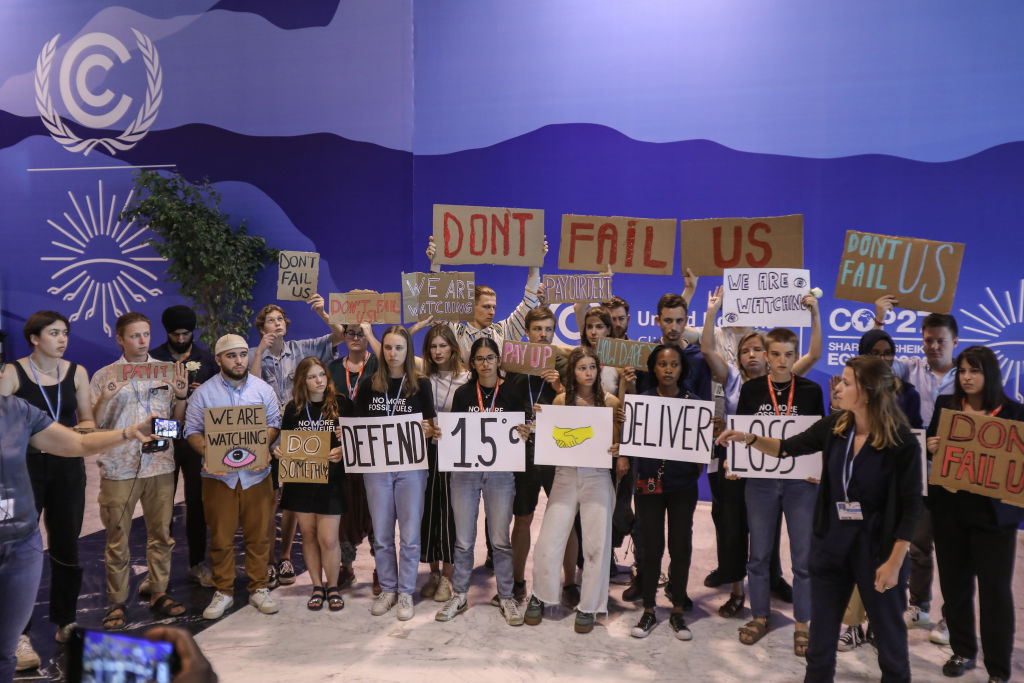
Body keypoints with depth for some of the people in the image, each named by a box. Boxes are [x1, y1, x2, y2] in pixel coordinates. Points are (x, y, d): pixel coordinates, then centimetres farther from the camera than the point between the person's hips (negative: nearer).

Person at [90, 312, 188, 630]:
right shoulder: (104, 376, 3)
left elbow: (177, 420, 10)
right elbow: (92, 424, 2)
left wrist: (181, 395, -8)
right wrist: (105, 399, -14)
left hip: (160, 464, 2)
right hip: (119, 467, -2)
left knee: (161, 533, 9)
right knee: (117, 539, 5)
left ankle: (158, 592, 22)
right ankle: (117, 602, 16)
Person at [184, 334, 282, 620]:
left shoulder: (263, 389, 5)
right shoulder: (204, 392, 2)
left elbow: (274, 424, 6)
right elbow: (192, 430, 1)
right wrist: (207, 453, -16)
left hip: (256, 473, 1)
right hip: (218, 475, -1)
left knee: (259, 534, 5)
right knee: (220, 537, 5)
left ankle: (259, 588, 19)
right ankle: (223, 592, 19)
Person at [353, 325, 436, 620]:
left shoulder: (420, 384, 1)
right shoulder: (369, 385, 6)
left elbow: (429, 425, 2)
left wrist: (427, 430, -19)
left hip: (411, 466, -2)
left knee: (409, 535, 2)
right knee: (381, 535, 9)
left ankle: (406, 592, 16)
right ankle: (387, 589, 24)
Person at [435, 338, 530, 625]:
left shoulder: (513, 391, 2)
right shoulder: (463, 393, 7)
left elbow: (524, 429, 4)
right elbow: (452, 431, 11)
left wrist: (525, 434, -18)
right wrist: (439, 434, -9)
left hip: (500, 470, -1)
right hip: (464, 470, 2)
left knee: (500, 539, 3)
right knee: (463, 539, 7)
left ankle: (506, 597, 18)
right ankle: (459, 596, 22)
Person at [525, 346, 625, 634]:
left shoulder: (610, 402, 3)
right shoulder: (561, 400, 5)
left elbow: (618, 443, 7)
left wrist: (619, 454, -14)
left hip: (597, 478, 0)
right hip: (566, 476, 1)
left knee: (597, 544, 1)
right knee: (548, 543, -2)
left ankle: (588, 607, 18)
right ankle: (539, 596, 22)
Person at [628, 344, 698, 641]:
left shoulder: (693, 402, 4)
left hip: (683, 485, 1)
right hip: (650, 482, -1)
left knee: (681, 548, 6)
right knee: (651, 548, 4)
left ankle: (677, 611, 23)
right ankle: (648, 611, 20)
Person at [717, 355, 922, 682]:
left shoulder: (902, 442, -19)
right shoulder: (835, 426, -6)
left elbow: (911, 506, -14)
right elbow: (789, 447, 8)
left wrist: (894, 562, -14)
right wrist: (748, 438, -7)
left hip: (876, 546, -4)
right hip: (830, 541, 4)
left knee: (887, 629, 15)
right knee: (822, 628, 17)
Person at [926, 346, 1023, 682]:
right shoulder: (945, 405, 6)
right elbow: (928, 446, 10)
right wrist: (931, 448, -11)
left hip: (993, 512, -3)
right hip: (949, 508, 3)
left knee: (995, 588, 2)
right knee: (954, 582, 12)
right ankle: (963, 651, 30)